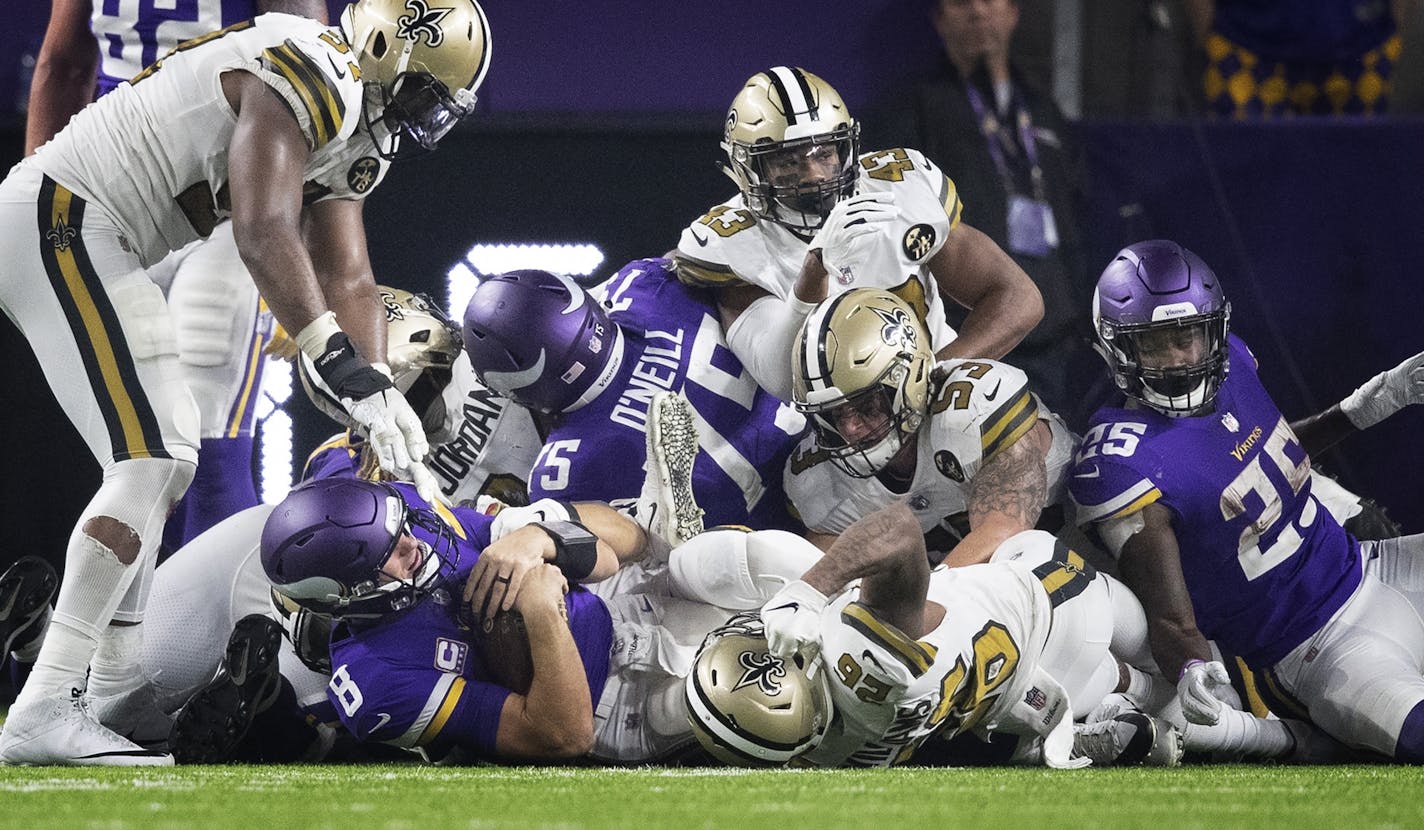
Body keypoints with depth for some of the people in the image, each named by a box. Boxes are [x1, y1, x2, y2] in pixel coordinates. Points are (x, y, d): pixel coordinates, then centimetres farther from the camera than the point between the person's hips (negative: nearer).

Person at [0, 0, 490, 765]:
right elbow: (264, 236, -26)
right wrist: (349, 371, -29)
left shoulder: (354, 131, 17)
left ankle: (112, 693, 21)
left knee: (164, 455, 17)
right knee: (153, 459, -16)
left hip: (67, 237, 11)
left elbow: (347, 279, 15)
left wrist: (386, 415, 3)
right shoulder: (307, 79, -16)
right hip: (62, 221, -11)